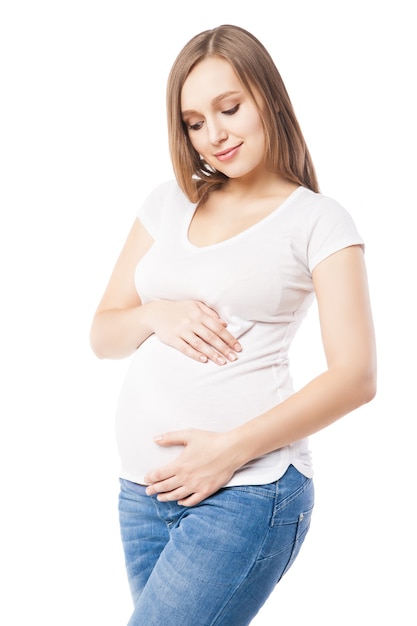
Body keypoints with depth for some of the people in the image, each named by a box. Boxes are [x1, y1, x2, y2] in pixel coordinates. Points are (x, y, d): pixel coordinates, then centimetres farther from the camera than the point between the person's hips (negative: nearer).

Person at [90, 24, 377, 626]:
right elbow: (103, 335, 16)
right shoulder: (169, 202, 14)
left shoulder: (319, 221, 0)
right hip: (144, 487, 5)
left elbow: (355, 377, -8)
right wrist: (155, 314, -6)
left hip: (248, 489, -5)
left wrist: (231, 449, -15)